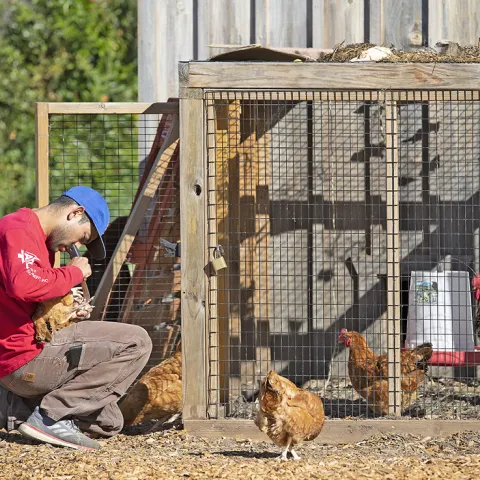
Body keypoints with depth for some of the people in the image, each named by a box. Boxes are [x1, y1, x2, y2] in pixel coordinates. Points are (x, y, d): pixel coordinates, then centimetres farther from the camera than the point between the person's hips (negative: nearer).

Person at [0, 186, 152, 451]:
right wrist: (73, 273, -15)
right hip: (25, 359, -11)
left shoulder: (37, 239, 22)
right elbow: (24, 286, -31)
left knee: (107, 423, 17)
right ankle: (51, 415, -16)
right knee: (136, 342, -13)